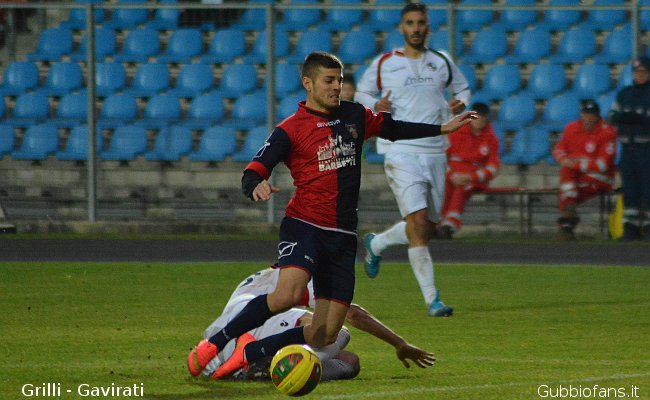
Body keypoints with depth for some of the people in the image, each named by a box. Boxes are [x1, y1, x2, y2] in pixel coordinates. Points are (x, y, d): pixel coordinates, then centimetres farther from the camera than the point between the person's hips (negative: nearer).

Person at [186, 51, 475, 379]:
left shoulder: (354, 116, 13)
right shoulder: (290, 129, -3)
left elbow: (392, 128, 31)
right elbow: (252, 173, -8)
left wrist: (442, 129, 33)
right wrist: (256, 187, -31)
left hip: (342, 236, 6)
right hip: (304, 225, -6)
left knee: (325, 335, -2)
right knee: (287, 296, -33)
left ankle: (249, 353, 15)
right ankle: (215, 342, -17)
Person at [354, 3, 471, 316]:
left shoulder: (442, 62, 10)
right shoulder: (383, 64, 2)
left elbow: (461, 87, 23)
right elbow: (361, 93, 13)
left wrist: (460, 102, 0)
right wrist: (375, 105, -9)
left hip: (435, 152, 4)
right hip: (401, 152, -4)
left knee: (428, 229, 9)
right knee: (418, 220, -17)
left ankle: (376, 244, 38)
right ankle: (431, 298, -15)